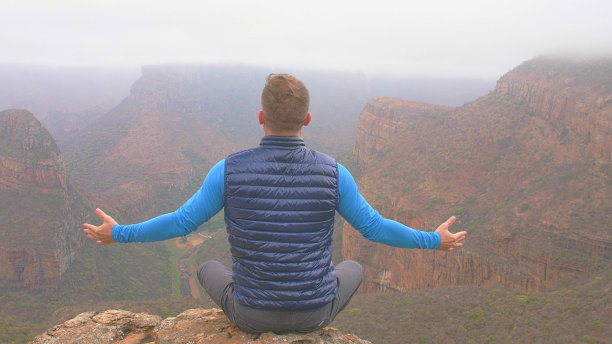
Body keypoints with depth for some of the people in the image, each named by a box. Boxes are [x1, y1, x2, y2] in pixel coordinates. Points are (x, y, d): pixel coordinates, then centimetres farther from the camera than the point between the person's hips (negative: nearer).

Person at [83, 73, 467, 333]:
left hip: (252, 311, 0)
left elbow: (182, 222, -6)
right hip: (313, 309, 0)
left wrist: (118, 234, 12)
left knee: (209, 269, 33)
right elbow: (374, 227, -4)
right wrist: (435, 240, 14)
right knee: (353, 268, 34)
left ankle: (255, 328, 47)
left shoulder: (230, 170, -15)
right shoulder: (332, 171, -14)